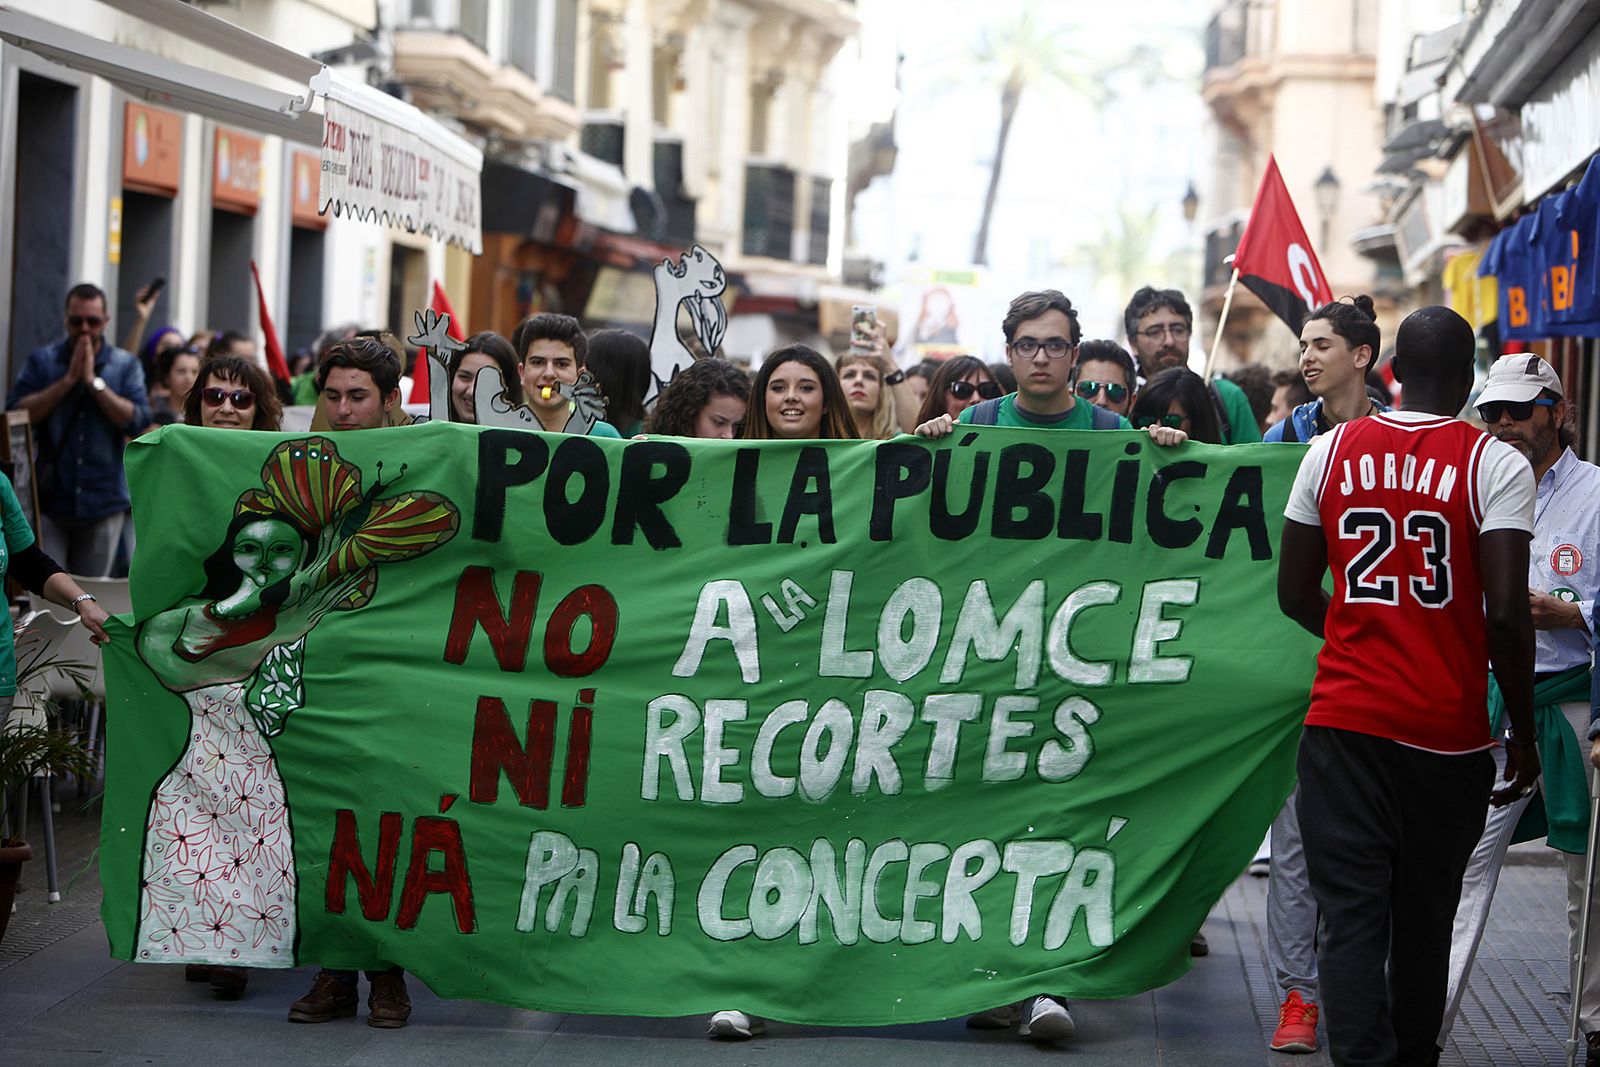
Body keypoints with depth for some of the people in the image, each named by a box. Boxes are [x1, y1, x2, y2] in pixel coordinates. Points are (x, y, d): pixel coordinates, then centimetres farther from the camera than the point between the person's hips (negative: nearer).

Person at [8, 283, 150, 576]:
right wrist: (68, 379, -13)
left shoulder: (126, 365, 4)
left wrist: (93, 380, -13)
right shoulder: (42, 361, 5)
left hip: (102, 504, 1)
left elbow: (138, 422, -9)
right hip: (48, 499, -1)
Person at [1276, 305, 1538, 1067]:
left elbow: (1294, 594, 9)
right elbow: (1506, 612, -13)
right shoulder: (1494, 464, -7)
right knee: (1424, 917, 14)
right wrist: (1523, 732, -2)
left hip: (1343, 722, 1)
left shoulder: (1331, 451, 3)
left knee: (1351, 913, -2)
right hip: (1447, 732, -1)